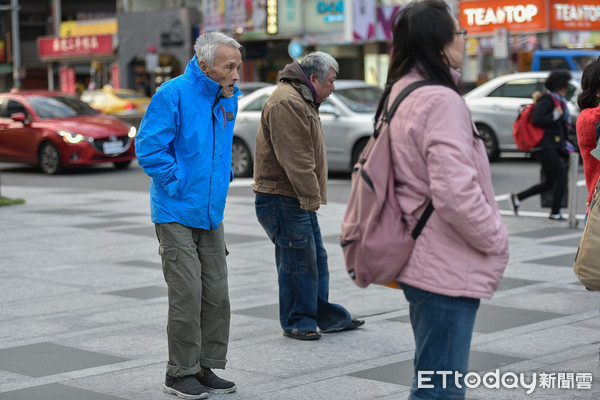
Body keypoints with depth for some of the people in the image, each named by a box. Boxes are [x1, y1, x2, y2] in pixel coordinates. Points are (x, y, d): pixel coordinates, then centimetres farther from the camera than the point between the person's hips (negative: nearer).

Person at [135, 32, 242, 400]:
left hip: (211, 215, 7)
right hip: (177, 214, -7)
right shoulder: (174, 94, -15)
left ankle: (207, 367, 21)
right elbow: (148, 148, -17)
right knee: (187, 294, -6)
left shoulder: (229, 98, 8)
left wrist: (224, 175, 12)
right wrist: (181, 183, -16)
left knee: (217, 295, 9)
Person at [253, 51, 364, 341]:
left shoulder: (303, 100, 19)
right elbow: (294, 158, -24)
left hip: (300, 199, 11)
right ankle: (296, 322, 7)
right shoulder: (287, 102, -18)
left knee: (317, 260, 15)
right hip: (283, 199, -11)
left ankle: (326, 317, 23)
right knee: (298, 262, -4)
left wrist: (312, 196, 19)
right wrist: (311, 196, -22)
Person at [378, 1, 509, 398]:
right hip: (447, 270, -10)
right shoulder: (441, 102, -19)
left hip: (426, 262, 10)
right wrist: (496, 239, -12)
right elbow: (456, 193, -28)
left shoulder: (402, 94, 12)